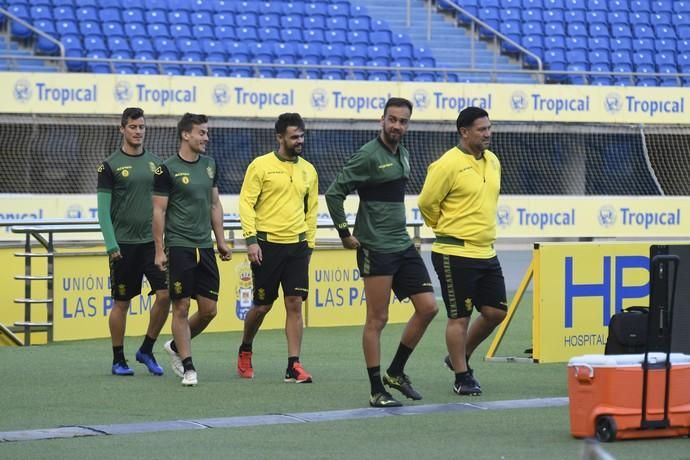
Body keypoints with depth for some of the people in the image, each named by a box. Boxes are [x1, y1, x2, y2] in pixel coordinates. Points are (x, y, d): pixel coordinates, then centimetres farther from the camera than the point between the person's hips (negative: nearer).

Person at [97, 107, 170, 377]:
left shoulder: (155, 163, 9)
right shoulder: (110, 165, -3)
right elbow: (103, 209, -6)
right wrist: (111, 244, -14)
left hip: (152, 242, 3)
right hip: (124, 244, -3)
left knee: (165, 294, -7)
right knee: (121, 303, 3)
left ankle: (147, 350, 10)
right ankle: (119, 360, 14)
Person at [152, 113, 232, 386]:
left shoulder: (209, 165, 11)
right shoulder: (168, 169, -8)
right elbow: (159, 211, -7)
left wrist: (221, 241, 14)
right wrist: (159, 250, -10)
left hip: (205, 247, 6)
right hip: (179, 247, -6)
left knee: (209, 309, 5)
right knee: (181, 307, -3)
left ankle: (176, 346, 28)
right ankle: (188, 368, 4)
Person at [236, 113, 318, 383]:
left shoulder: (308, 170, 10)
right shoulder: (261, 166, -4)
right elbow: (246, 203, -6)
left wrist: (309, 244, 12)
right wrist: (251, 239, -13)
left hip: (297, 245, 3)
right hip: (267, 244, -3)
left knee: (295, 304, -4)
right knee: (262, 306, 4)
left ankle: (293, 366, -2)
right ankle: (245, 351, 30)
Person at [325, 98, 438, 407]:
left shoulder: (403, 155, 12)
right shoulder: (369, 155, -12)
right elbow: (334, 192, -14)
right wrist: (345, 233, -11)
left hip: (403, 245, 8)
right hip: (376, 250, -8)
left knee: (428, 308, 5)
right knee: (377, 319, -3)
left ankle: (396, 372, 18)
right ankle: (377, 391, 4)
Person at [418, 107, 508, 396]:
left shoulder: (492, 161, 10)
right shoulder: (448, 164, -15)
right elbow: (427, 203, -12)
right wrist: (447, 229, 1)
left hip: (486, 252, 8)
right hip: (456, 254, -7)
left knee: (495, 312, 8)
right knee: (459, 317, -1)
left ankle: (460, 357, 28)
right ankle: (462, 377, 9)